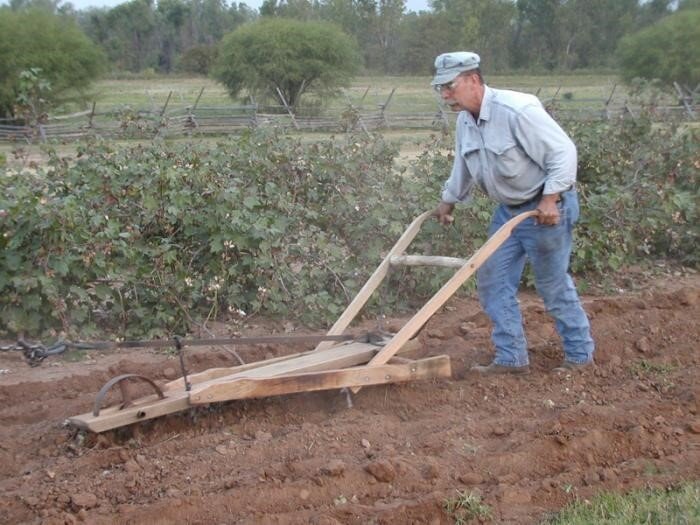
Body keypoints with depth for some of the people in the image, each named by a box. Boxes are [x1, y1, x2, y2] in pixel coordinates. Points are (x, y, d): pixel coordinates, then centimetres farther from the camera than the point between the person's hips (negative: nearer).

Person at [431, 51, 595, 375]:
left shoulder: (515, 109, -25)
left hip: (545, 208, -8)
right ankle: (512, 358, 15)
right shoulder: (465, 121, 2)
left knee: (553, 284, 2)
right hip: (508, 209, 8)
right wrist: (448, 201, 28)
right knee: (492, 281, 6)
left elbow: (563, 152, -23)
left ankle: (580, 354, 21)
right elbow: (463, 166, 20)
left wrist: (550, 198, -30)